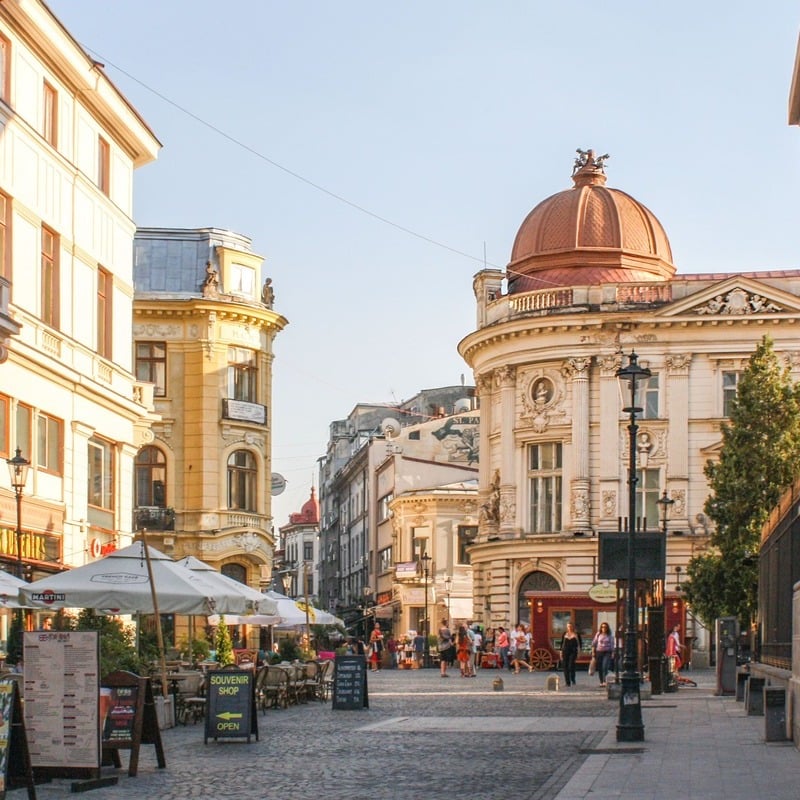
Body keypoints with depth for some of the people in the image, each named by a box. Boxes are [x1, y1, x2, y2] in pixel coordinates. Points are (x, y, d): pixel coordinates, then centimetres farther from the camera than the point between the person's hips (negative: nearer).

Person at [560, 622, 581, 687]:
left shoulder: (576, 634, 3)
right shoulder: (565, 634, 10)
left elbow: (579, 644, 5)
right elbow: (562, 643, 13)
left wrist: (578, 652, -1)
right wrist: (561, 651, 7)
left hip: (573, 652, -3)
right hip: (565, 652, 3)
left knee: (571, 666, -16)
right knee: (565, 667, 0)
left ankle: (573, 680, 1)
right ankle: (567, 682, 7)